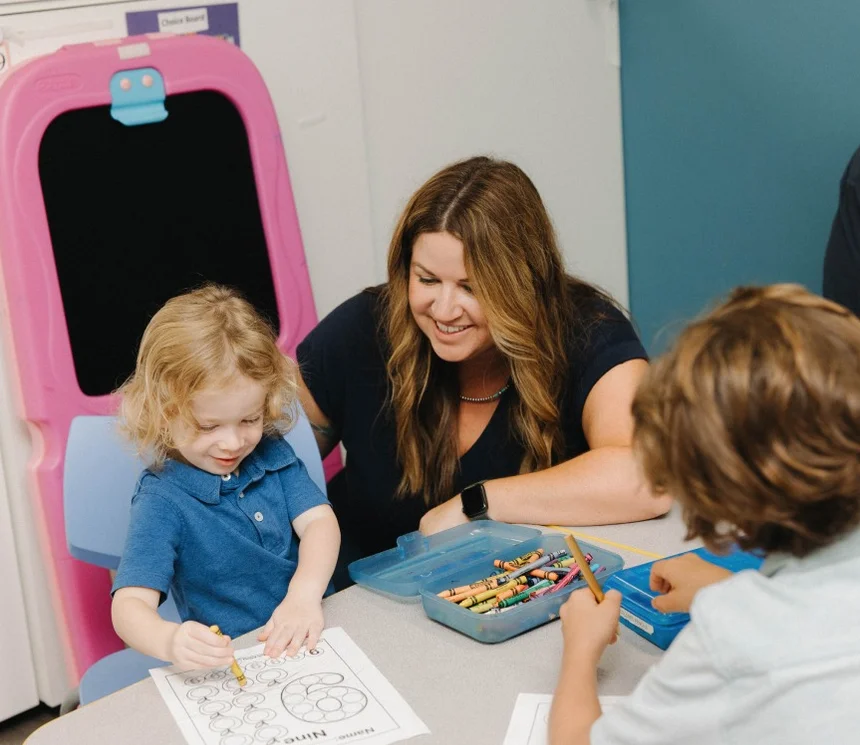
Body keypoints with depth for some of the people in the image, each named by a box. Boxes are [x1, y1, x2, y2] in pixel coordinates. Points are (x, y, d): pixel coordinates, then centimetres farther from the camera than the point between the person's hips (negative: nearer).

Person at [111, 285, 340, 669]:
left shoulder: (272, 454, 4)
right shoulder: (163, 501, -13)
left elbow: (318, 520, -4)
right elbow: (129, 605, -22)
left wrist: (305, 593, -25)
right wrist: (170, 640, -45)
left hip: (313, 638, 3)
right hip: (234, 664, -3)